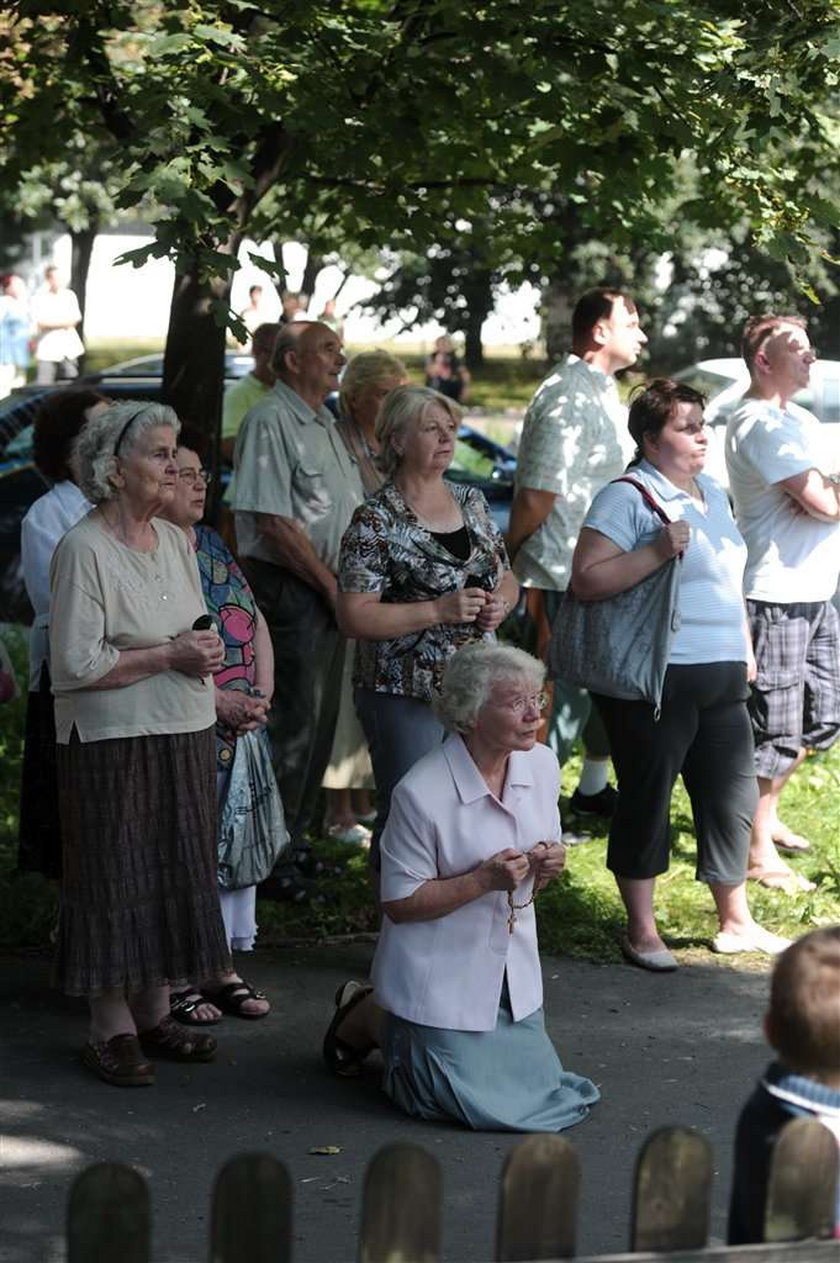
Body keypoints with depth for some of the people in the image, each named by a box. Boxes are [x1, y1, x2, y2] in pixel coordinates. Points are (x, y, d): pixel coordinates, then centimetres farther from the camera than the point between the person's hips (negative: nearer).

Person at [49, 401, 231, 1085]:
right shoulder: (84, 549, -14)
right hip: (113, 742, -7)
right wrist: (169, 655, -16)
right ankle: (112, 1030, 7)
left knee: (175, 873, 10)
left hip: (186, 735, 7)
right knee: (116, 880, -1)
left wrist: (202, 656, 1)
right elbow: (77, 664, -18)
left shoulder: (176, 541, 10)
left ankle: (156, 1014, 21)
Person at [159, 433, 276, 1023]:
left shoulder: (214, 546, 14)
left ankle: (223, 967, 22)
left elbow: (256, 623, 17)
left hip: (238, 731, 8)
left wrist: (261, 694, 2)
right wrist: (216, 700, -18)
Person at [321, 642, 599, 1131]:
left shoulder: (543, 765, -4)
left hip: (512, 967, 6)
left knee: (534, 1086, 8)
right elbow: (399, 903, -18)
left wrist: (548, 865, -13)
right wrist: (484, 880, -28)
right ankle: (366, 1018, 20)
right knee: (476, 1101, -3)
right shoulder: (421, 793, -24)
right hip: (441, 974, -6)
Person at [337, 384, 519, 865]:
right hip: (406, 695, -6)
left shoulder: (472, 502, 9)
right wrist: (439, 611, -21)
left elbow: (507, 578, 21)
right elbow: (354, 617, -16)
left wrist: (501, 603, -3)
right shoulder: (376, 521, -11)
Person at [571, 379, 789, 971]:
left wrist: (744, 651, 25)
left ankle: (736, 922, 25)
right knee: (647, 799, 2)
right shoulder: (627, 498, -10)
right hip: (654, 679, -8)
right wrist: (657, 551, -26)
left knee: (733, 798, 11)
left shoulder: (712, 493, 15)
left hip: (721, 678, 8)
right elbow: (586, 580, -19)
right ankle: (642, 931, 13)